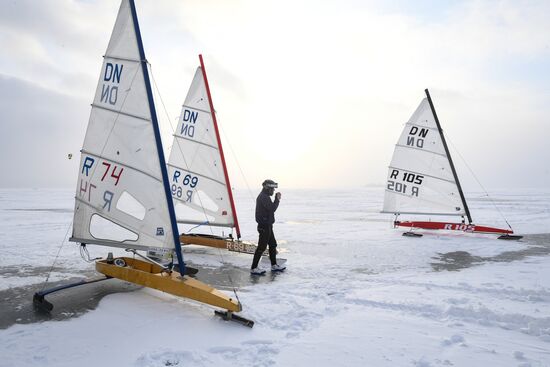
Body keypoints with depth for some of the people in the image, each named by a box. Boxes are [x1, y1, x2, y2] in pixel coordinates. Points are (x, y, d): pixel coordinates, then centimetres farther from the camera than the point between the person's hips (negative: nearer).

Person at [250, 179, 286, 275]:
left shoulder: (264, 196, 16)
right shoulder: (264, 197, -18)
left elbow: (271, 208, 18)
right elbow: (272, 209, -23)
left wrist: (277, 199, 9)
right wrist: (277, 199, -13)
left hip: (267, 225, 11)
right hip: (264, 226, -11)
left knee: (273, 245, 17)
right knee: (261, 247, -6)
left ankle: (274, 265, 27)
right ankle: (253, 268, 1)